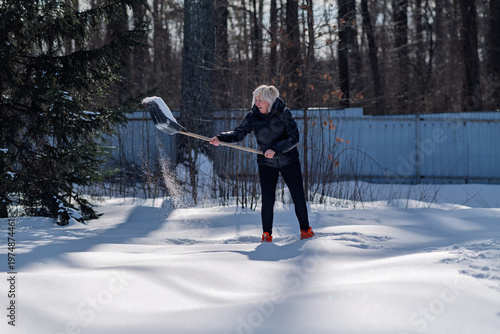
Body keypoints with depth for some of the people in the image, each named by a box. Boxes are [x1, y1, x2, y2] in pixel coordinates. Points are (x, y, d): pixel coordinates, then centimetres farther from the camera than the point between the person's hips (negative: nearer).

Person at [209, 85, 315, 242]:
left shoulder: (283, 113, -13)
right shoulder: (253, 116, -6)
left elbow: (294, 138, -16)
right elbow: (239, 133, -7)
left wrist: (276, 149, -27)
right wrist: (221, 138, -24)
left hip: (288, 160, -1)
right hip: (266, 163, 1)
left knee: (298, 197, 2)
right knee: (267, 200, -7)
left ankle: (305, 229, 20)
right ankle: (267, 234, 8)